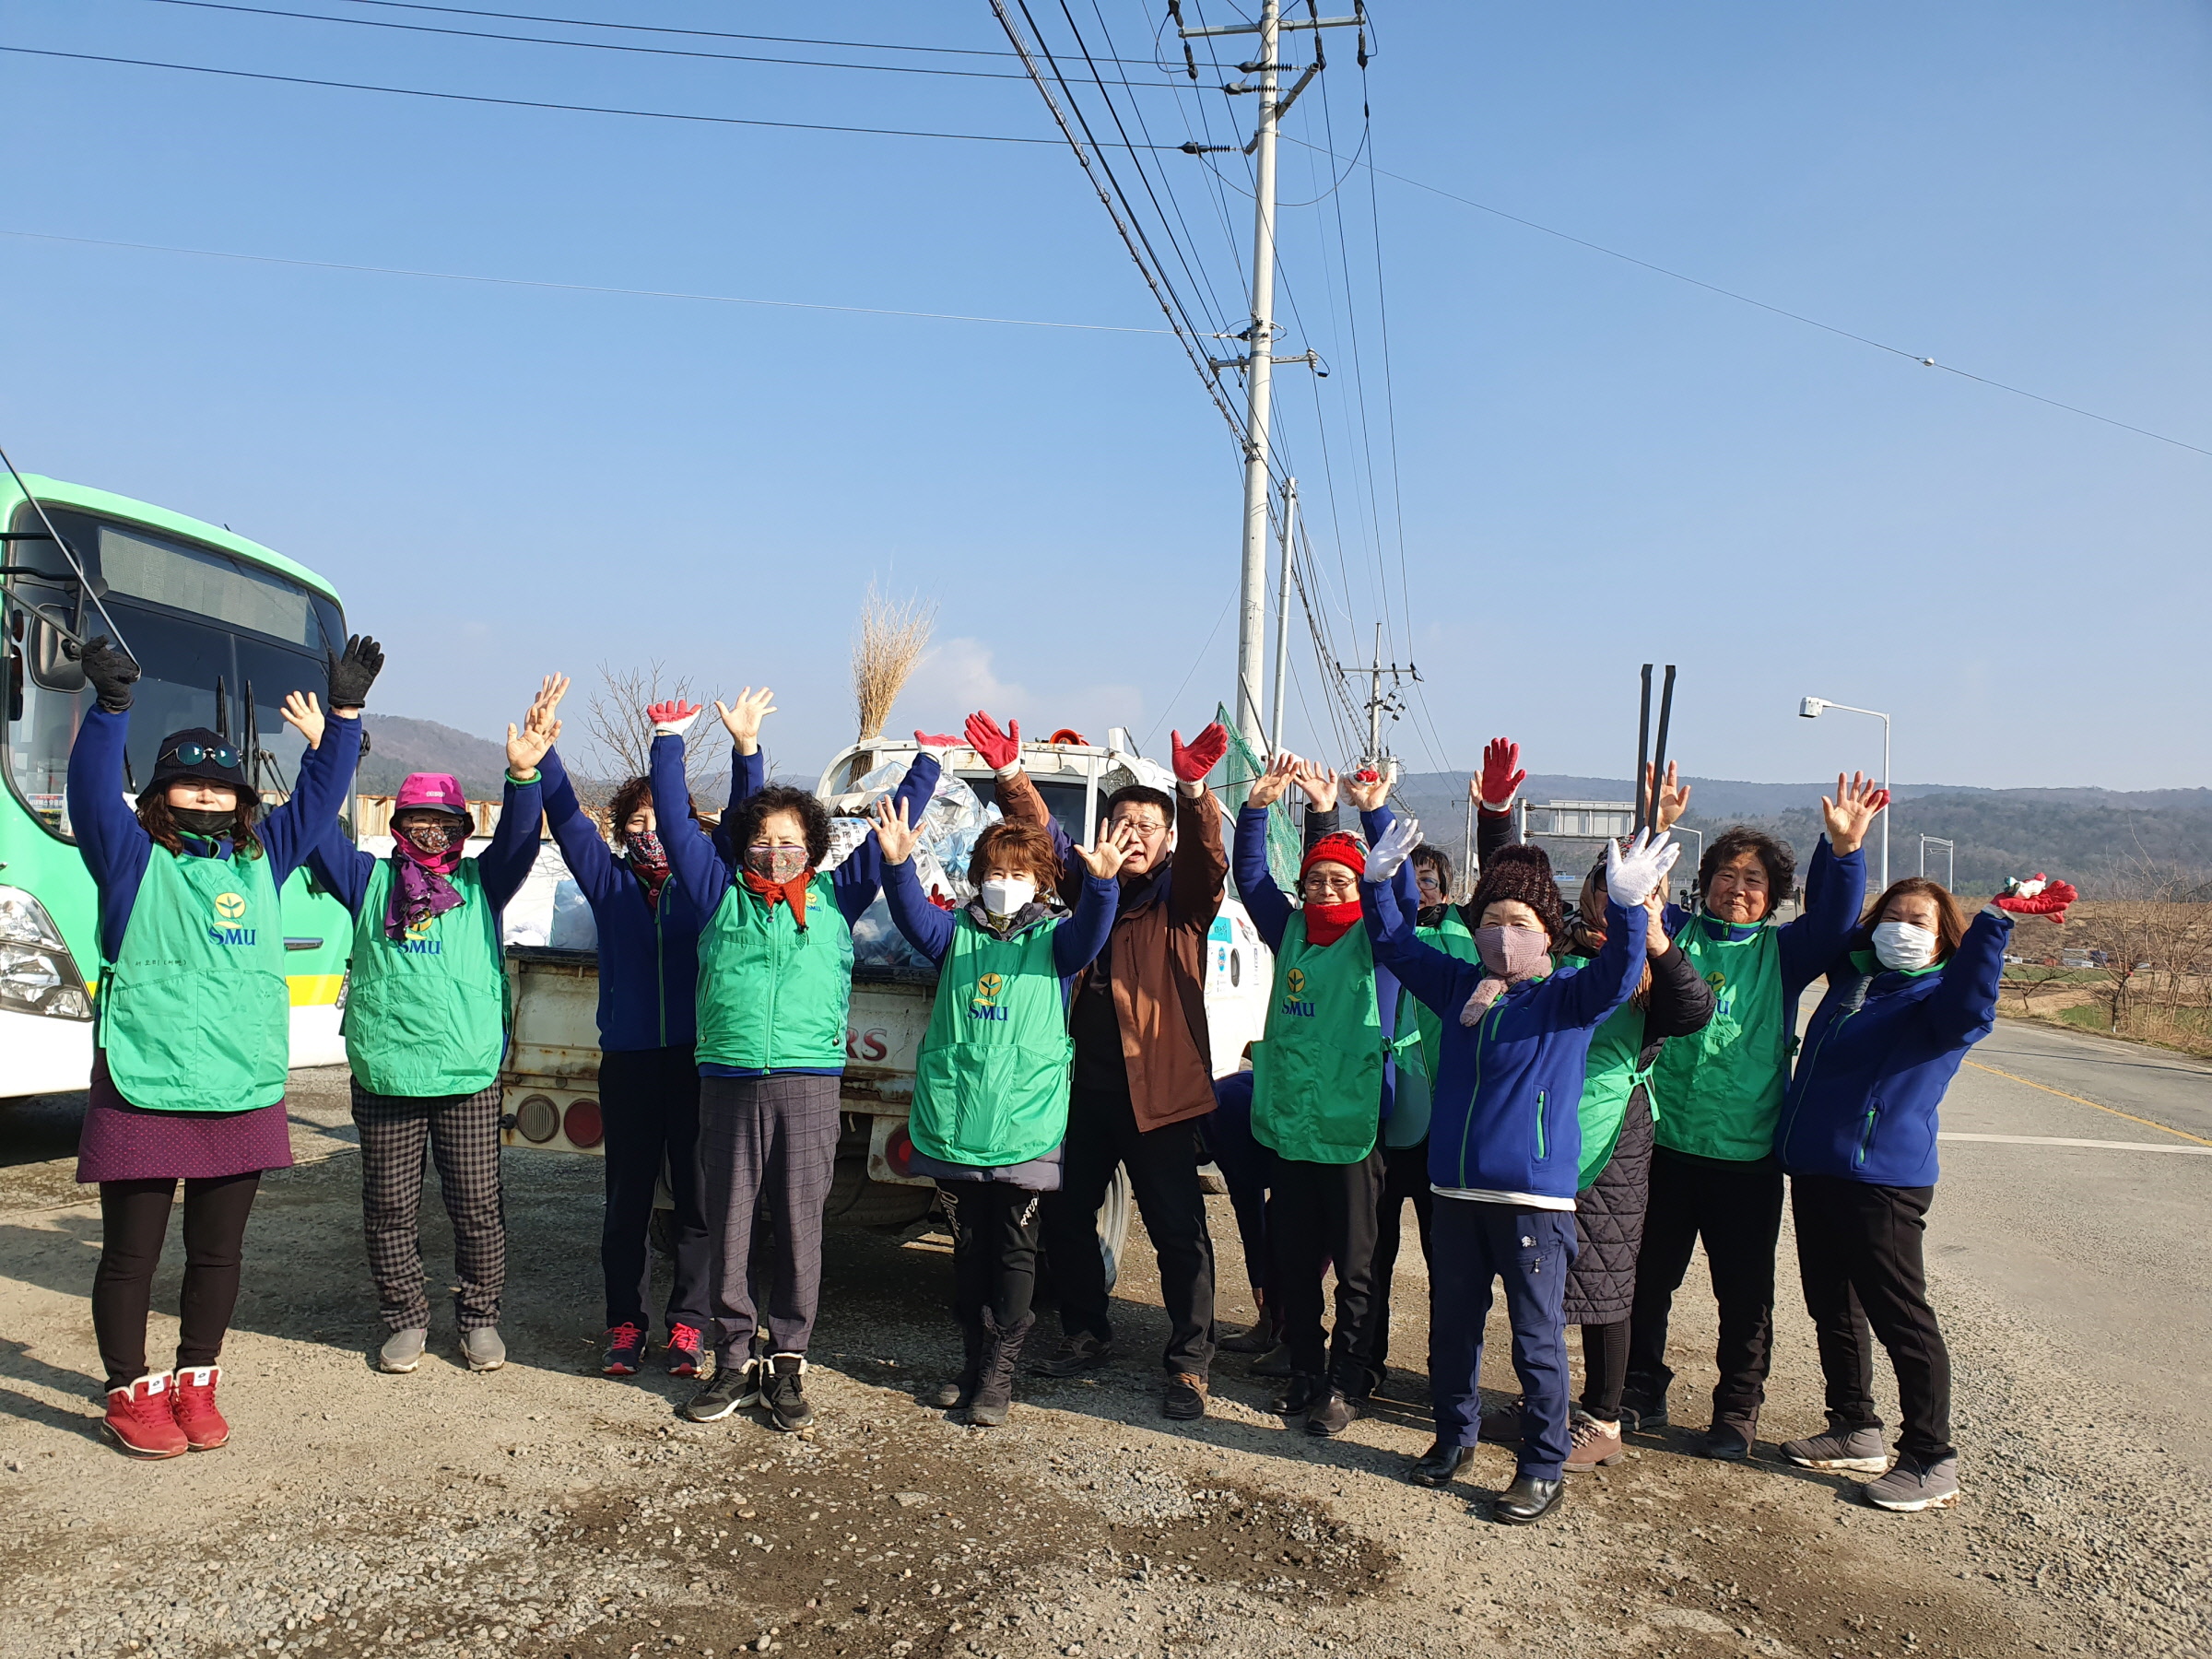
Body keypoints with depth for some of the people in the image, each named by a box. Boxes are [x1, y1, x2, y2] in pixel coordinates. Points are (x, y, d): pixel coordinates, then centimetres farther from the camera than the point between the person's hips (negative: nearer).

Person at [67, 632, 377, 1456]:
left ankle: (195, 1382, 30)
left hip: (244, 1096, 4)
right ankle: (131, 1394, 23)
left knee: (218, 1251, 14)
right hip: (142, 1095, -4)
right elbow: (92, 792, -15)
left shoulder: (260, 859, 12)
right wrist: (110, 705, -29)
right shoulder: (131, 859, 0)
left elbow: (317, 800, 14)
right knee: (130, 1255, 7)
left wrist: (345, 714, 7)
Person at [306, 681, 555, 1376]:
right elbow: (317, 827, 0)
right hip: (384, 1077, 1)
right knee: (389, 1207, 9)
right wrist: (324, 751, -11)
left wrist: (524, 775, -23)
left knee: (477, 1203, 3)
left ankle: (479, 1316, 19)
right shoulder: (369, 882, 9)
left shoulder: (481, 885, 8)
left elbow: (518, 841, -6)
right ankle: (405, 1318, 24)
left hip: (469, 1077, 0)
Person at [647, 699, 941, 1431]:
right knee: (728, 1227, 6)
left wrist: (927, 762, 18)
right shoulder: (721, 895, 10)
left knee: (800, 1226, 4)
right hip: (727, 1082, 0)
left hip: (809, 1082, 0)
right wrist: (670, 740, 9)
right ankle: (735, 1360, 19)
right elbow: (675, 822, 10)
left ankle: (787, 1361, 16)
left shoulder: (836, 896, 10)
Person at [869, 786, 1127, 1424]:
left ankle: (998, 1372, 13)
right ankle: (973, 1361, 27)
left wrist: (1101, 884, -40)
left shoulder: (1054, 938, 2)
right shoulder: (956, 933, 6)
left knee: (1014, 1252, 3)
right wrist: (898, 864, -32)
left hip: (1024, 1127, -2)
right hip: (954, 1124, 2)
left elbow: (1088, 934, -19)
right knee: (969, 1249, 14)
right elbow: (913, 915, -12)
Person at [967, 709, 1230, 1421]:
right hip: (1082, 1087, 5)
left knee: (1177, 1230, 1)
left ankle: (1189, 1362, 13)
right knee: (1065, 1215, 15)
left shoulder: (1181, 899, 0)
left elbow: (1206, 858, -19)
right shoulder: (1089, 887, 11)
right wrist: (1010, 776, -13)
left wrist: (1195, 793, -37)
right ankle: (1086, 1335, 34)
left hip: (1157, 1092, -5)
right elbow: (1044, 836, 2)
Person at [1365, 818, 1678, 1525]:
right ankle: (1454, 1436, 35)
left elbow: (1616, 977, -23)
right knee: (1451, 1324, 16)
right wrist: (1379, 883, 1)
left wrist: (1627, 909, -39)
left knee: (1537, 1336, 3)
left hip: (1534, 1193, -5)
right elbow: (1397, 944, 16)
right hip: (1457, 1188, 5)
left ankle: (1543, 1468, 16)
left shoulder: (1567, 996, -4)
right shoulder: (1458, 985, 9)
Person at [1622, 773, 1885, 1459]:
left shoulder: (1781, 952, 6)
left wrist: (1843, 848, -23)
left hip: (1748, 1153, 0)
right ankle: (1640, 1392, 26)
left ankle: (1737, 1411, 24)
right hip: (1664, 1142, 0)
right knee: (1646, 1278, 9)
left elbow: (1833, 921, -8)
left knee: (1745, 1293, 8)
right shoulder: (1676, 933, 6)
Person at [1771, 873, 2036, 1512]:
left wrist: (1994, 922, -40)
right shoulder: (1850, 976, 12)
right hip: (1813, 1171, 8)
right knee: (1832, 1309, 17)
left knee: (1901, 1318, -1)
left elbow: (1969, 1009, -32)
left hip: (1882, 1178, -8)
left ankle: (1931, 1461, 9)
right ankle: (1854, 1429, 31)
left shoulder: (1938, 996, -7)